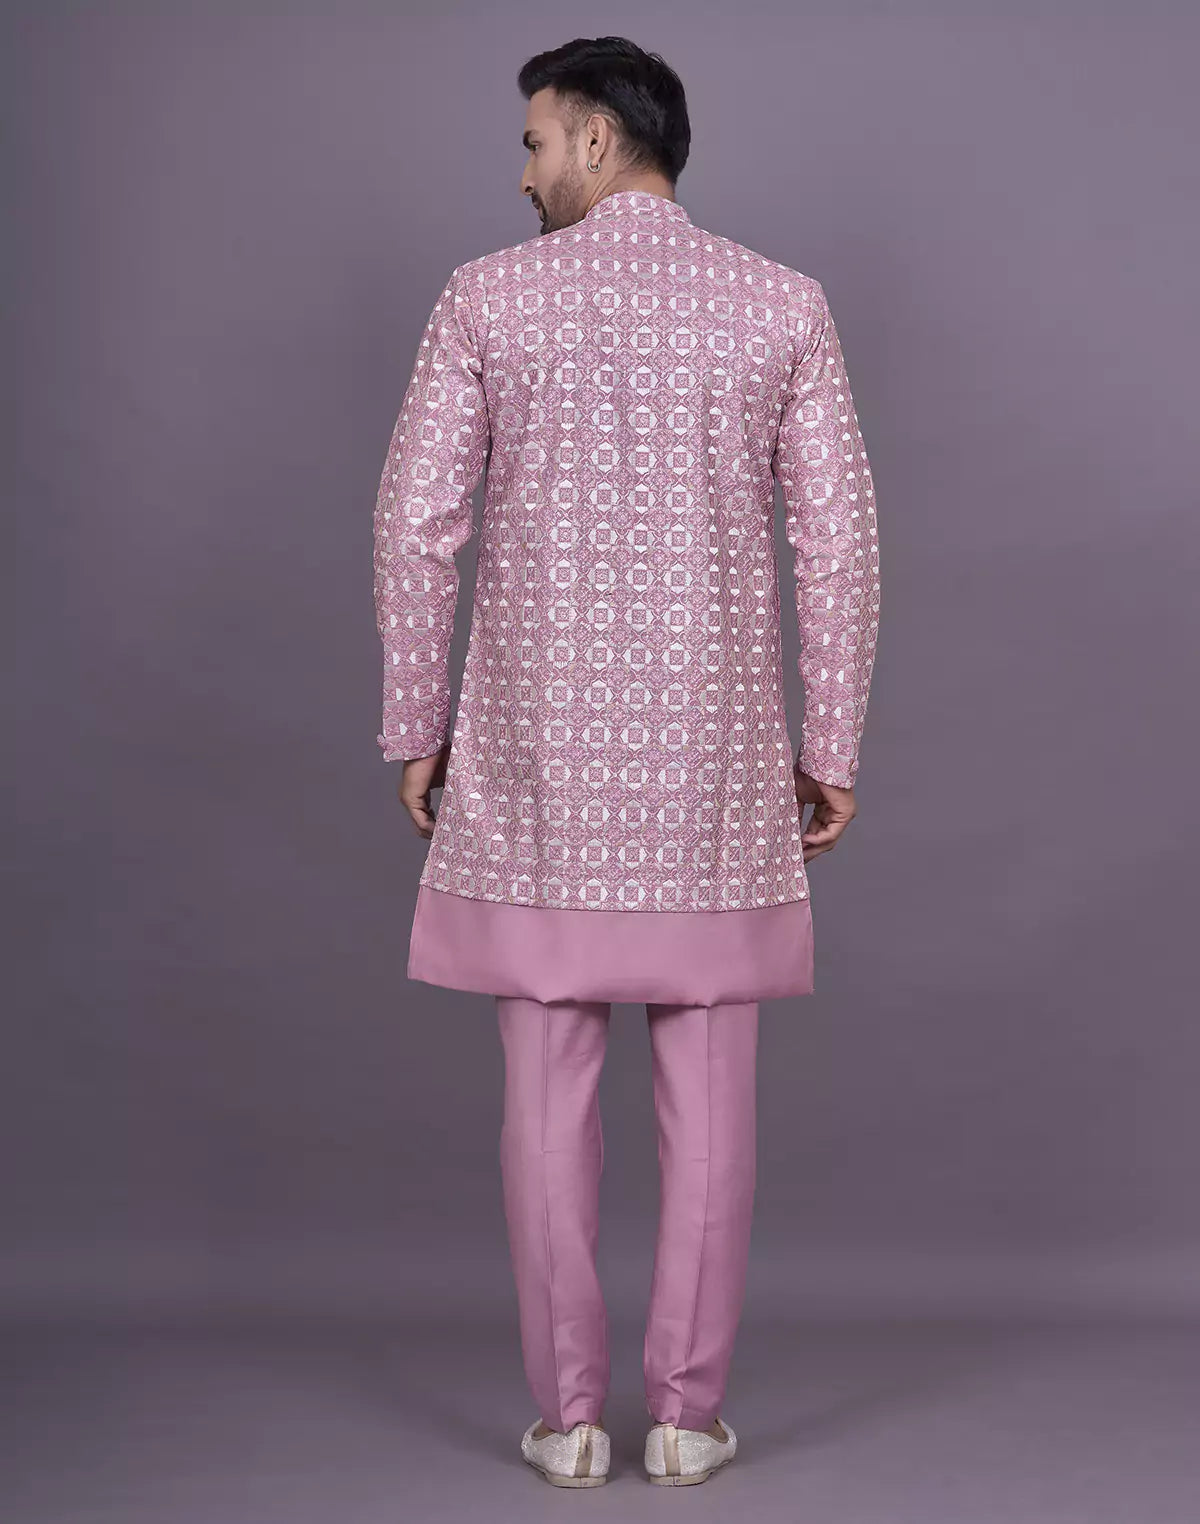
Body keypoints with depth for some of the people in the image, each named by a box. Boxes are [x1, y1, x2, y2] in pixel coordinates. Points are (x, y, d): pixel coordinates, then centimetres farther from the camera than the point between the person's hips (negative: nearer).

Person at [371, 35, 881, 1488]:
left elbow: (417, 523, -3)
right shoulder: (783, 303, 2)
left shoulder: (489, 295, -1)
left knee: (549, 1084, 6)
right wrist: (832, 748, 6)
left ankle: (566, 1410, 10)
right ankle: (688, 1410, 11)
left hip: (537, 745, 0)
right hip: (712, 747, 1)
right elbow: (838, 540, -1)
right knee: (708, 1090, 7)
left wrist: (414, 727, 6)